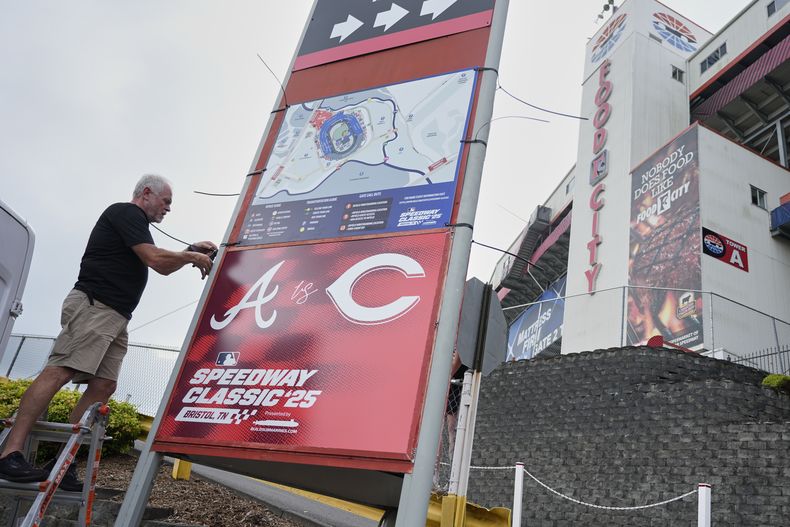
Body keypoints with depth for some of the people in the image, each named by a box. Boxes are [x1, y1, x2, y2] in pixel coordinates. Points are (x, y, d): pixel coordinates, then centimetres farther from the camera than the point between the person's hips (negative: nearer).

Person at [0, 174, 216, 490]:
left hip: (117, 316, 10)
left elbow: (162, 268, 34)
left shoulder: (133, 223, 28)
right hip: (93, 305, -10)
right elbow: (156, 259, -13)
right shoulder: (126, 212, -2)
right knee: (60, 371, -17)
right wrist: (191, 256, 3)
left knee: (103, 386, -1)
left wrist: (191, 252, 21)